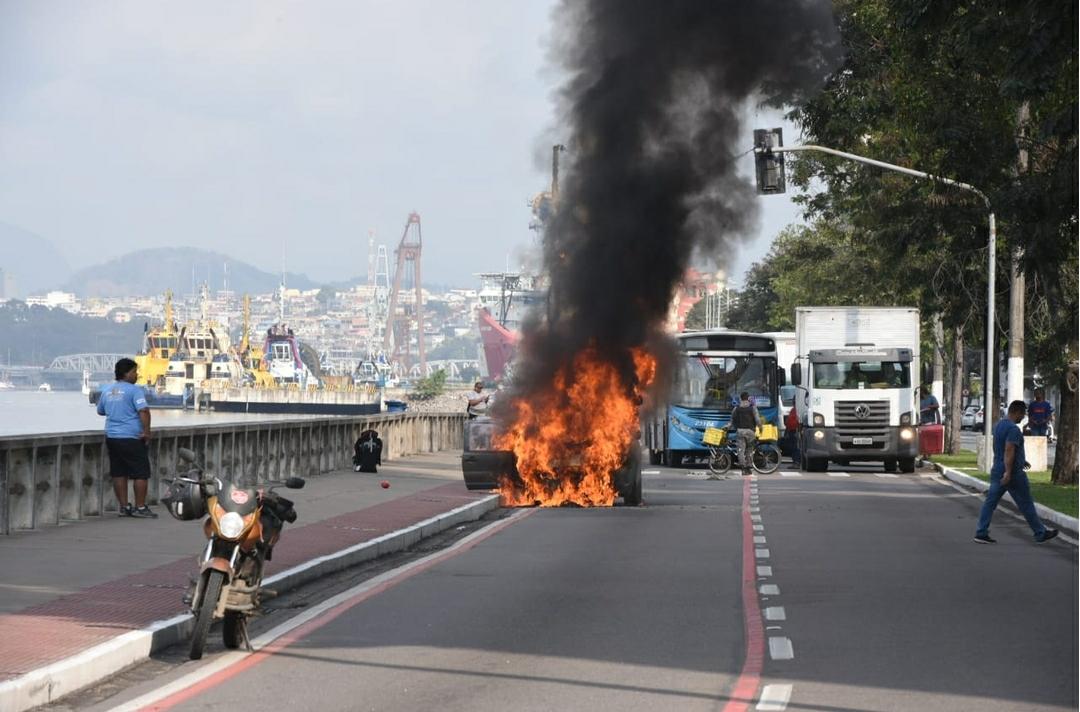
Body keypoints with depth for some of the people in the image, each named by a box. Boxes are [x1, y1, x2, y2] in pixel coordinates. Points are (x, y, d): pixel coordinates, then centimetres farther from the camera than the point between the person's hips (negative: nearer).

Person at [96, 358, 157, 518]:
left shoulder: (107, 391, 12)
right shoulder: (135, 390, -10)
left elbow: (100, 411, 26)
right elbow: (143, 411, -22)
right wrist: (147, 431, -19)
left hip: (112, 437, 7)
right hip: (131, 438, -7)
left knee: (119, 473, 11)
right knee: (141, 473, 0)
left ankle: (124, 506, 13)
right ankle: (140, 508, 0)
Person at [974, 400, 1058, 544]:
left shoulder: (999, 425, 12)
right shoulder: (1013, 429, -18)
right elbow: (1009, 451, -26)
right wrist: (1008, 472, -30)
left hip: (997, 471, 9)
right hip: (1013, 473, -9)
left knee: (990, 502, 5)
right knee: (1026, 505, 2)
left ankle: (981, 533, 1)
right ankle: (1041, 533, 12)